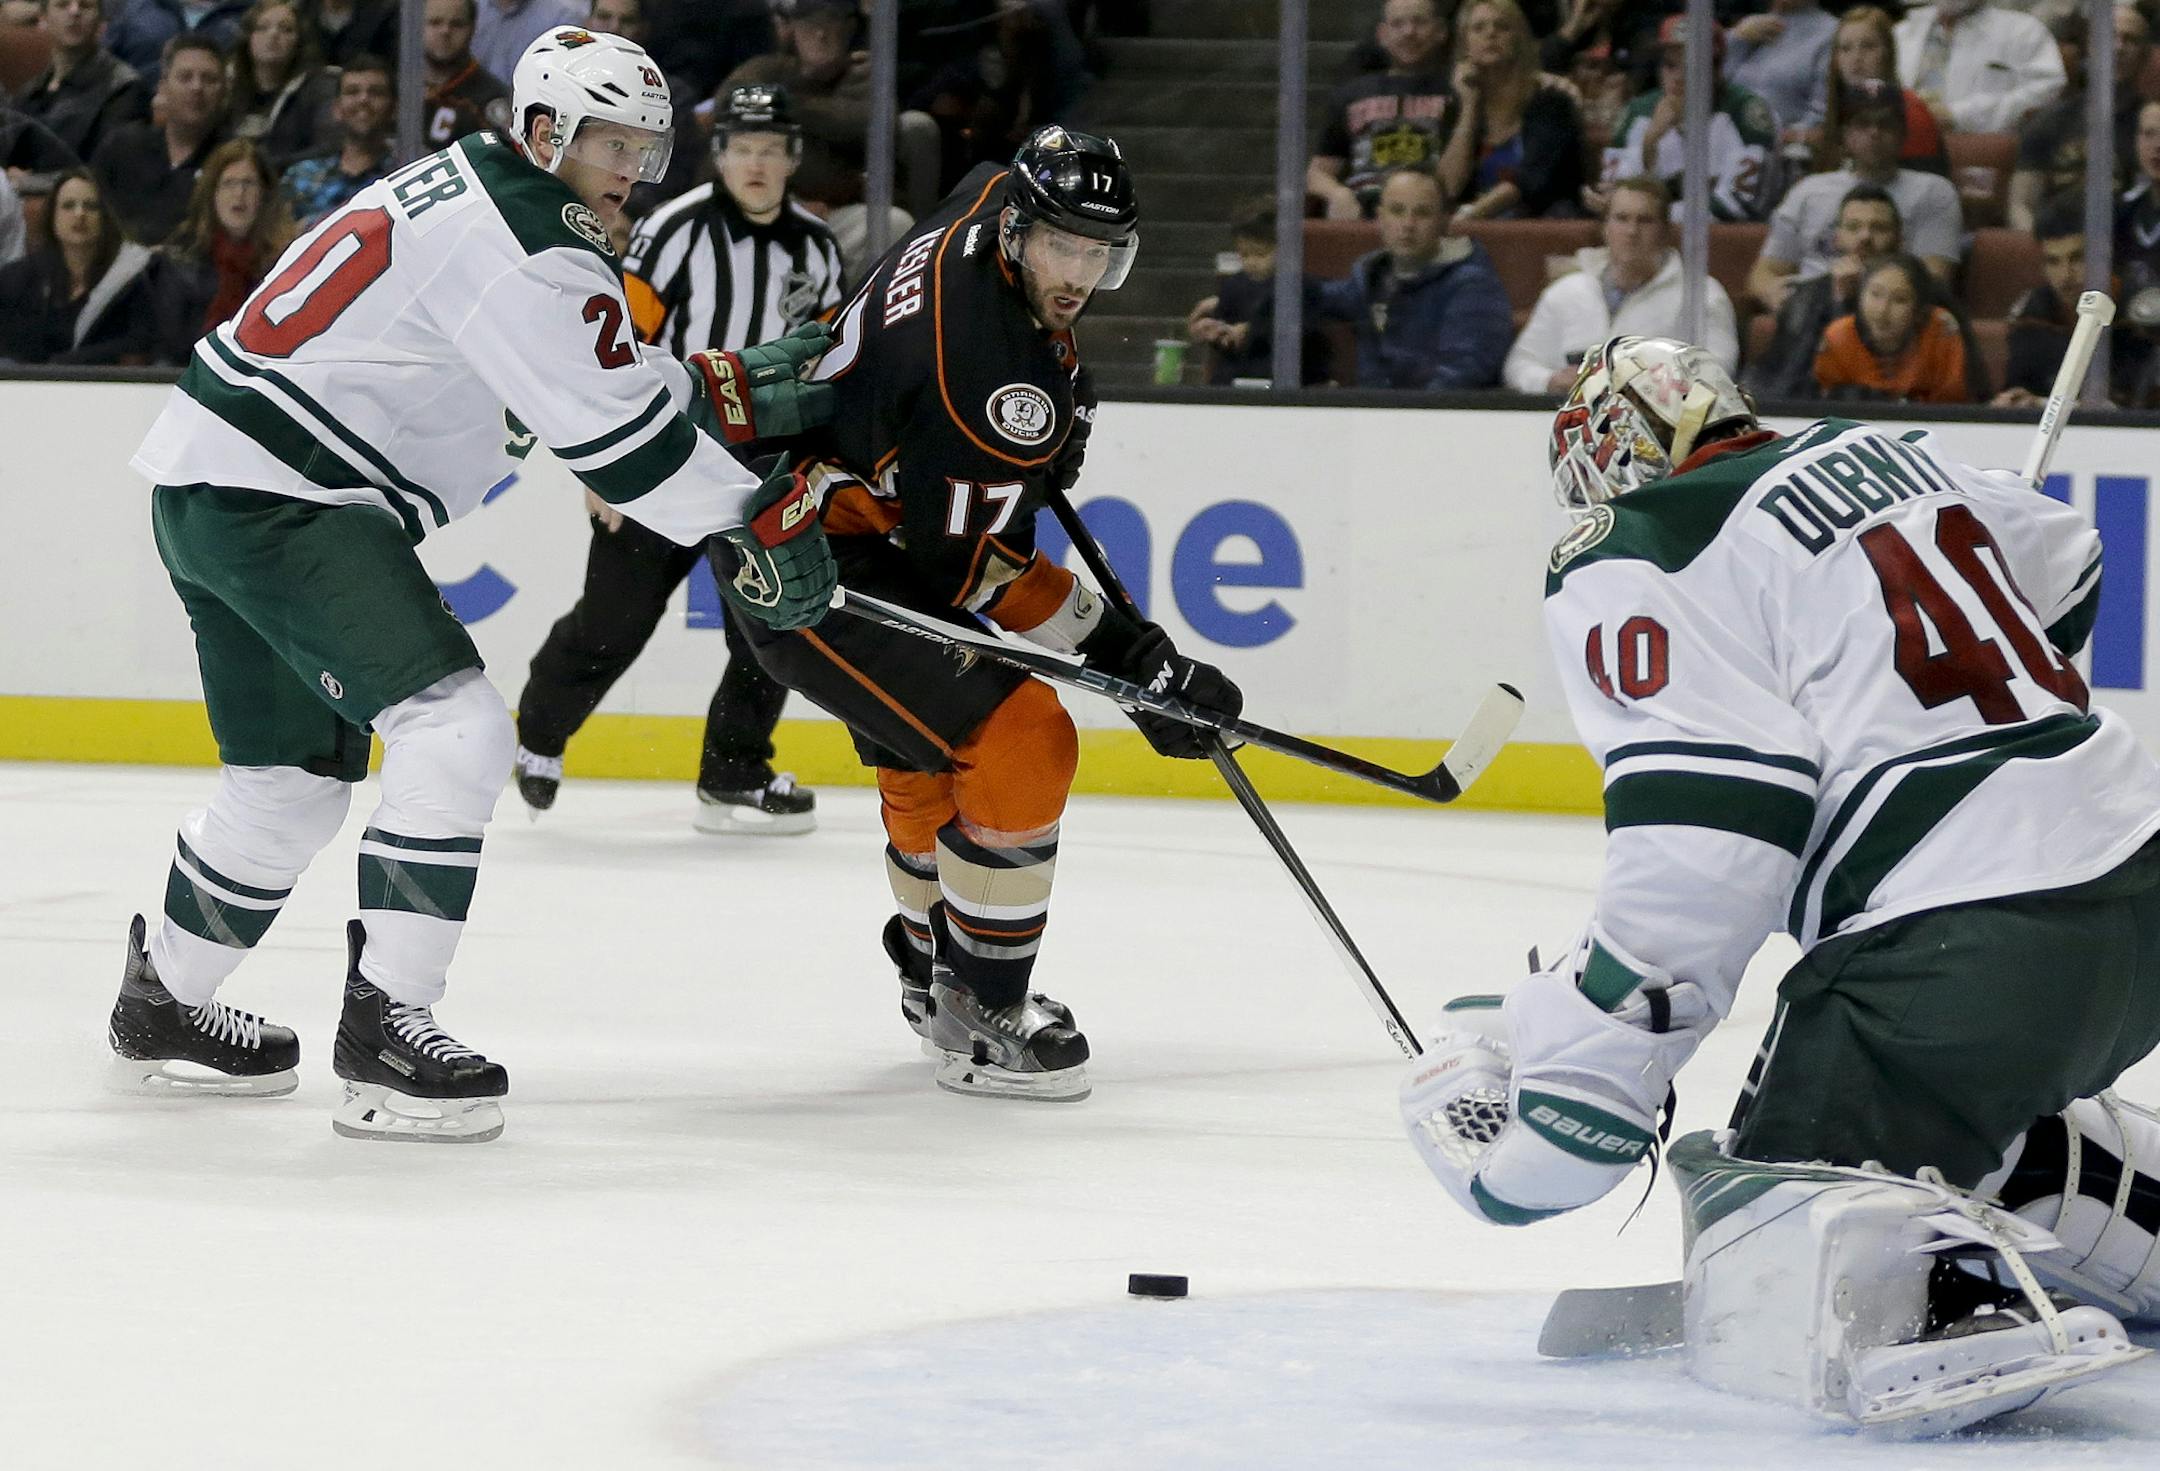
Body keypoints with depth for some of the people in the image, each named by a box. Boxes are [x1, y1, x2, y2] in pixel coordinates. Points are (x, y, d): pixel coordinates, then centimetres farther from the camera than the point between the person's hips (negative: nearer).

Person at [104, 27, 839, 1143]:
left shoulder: (469, 188, 17)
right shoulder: (526, 242, -16)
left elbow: (606, 377, 21)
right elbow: (611, 431, -17)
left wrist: (740, 388, 9)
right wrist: (758, 519, -9)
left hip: (209, 486, 11)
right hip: (278, 496, -11)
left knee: (298, 776, 20)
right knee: (455, 731, -16)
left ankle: (163, 1007, 36)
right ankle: (383, 1027, -17)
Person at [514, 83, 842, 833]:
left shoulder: (816, 249, 6)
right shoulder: (676, 230, -11)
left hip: (762, 463, 5)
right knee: (613, 620, 0)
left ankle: (733, 777, 7)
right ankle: (540, 730, 24)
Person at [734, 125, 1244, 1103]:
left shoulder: (994, 207, -2)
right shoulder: (986, 368, -30)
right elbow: (975, 568, -24)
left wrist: (1056, 416, 24)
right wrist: (1129, 653, -22)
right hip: (809, 572, -11)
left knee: (930, 752, 27)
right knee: (1020, 744, -18)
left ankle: (933, 972, 49)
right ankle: (980, 1023, -9)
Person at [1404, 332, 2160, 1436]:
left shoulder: (1629, 565, -5)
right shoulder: (1884, 453, 17)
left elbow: (1705, 850, -17)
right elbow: (2068, 577, 32)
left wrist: (1570, 1076, -15)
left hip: (1963, 952, -8)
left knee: (1760, 1288, -9)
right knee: (1970, 1125, 36)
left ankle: (1973, 1316, -35)